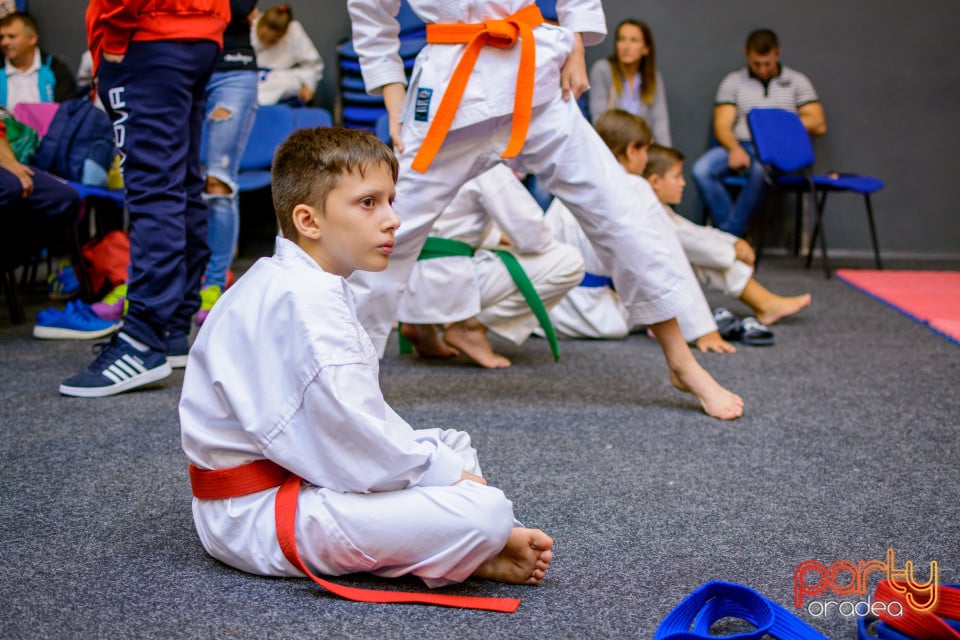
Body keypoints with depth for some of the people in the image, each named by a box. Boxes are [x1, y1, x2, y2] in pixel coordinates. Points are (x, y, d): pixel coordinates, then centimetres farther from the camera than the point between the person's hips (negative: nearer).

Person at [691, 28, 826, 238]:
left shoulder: (797, 81, 15)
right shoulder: (733, 81, 16)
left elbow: (819, 125, 8)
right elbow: (722, 126, 5)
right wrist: (735, 149, -17)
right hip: (739, 145, 2)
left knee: (761, 170, -40)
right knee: (701, 170, -30)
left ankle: (730, 234, -26)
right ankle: (736, 234, -23)